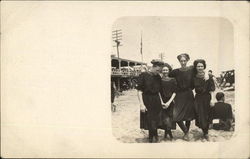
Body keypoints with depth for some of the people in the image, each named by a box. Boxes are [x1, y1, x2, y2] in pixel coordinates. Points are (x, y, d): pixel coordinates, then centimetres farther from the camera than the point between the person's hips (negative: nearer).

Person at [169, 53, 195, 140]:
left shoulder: (192, 69, -5)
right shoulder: (175, 72, -5)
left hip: (189, 95, 0)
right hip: (179, 96, 0)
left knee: (188, 116, 8)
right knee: (176, 116, -9)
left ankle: (186, 133, 29)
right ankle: (186, 132, 14)